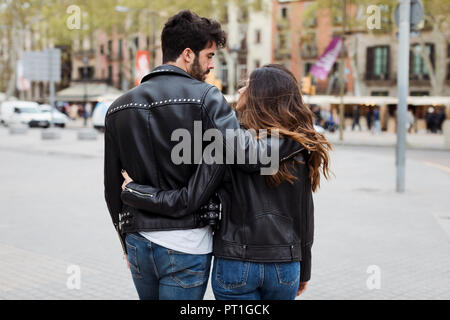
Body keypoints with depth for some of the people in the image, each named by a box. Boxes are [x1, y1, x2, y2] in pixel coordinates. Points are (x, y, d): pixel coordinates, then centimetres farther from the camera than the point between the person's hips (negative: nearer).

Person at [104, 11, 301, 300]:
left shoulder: (118, 108, 7)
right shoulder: (205, 97, -11)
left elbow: (112, 188, 11)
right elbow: (249, 155, -23)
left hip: (138, 243, 6)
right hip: (186, 244, -5)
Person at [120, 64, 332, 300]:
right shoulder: (300, 152, -3)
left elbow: (189, 198, -16)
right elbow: (305, 217, 3)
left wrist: (132, 191, -3)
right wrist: (304, 271, 16)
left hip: (235, 264, -3)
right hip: (285, 267, 3)